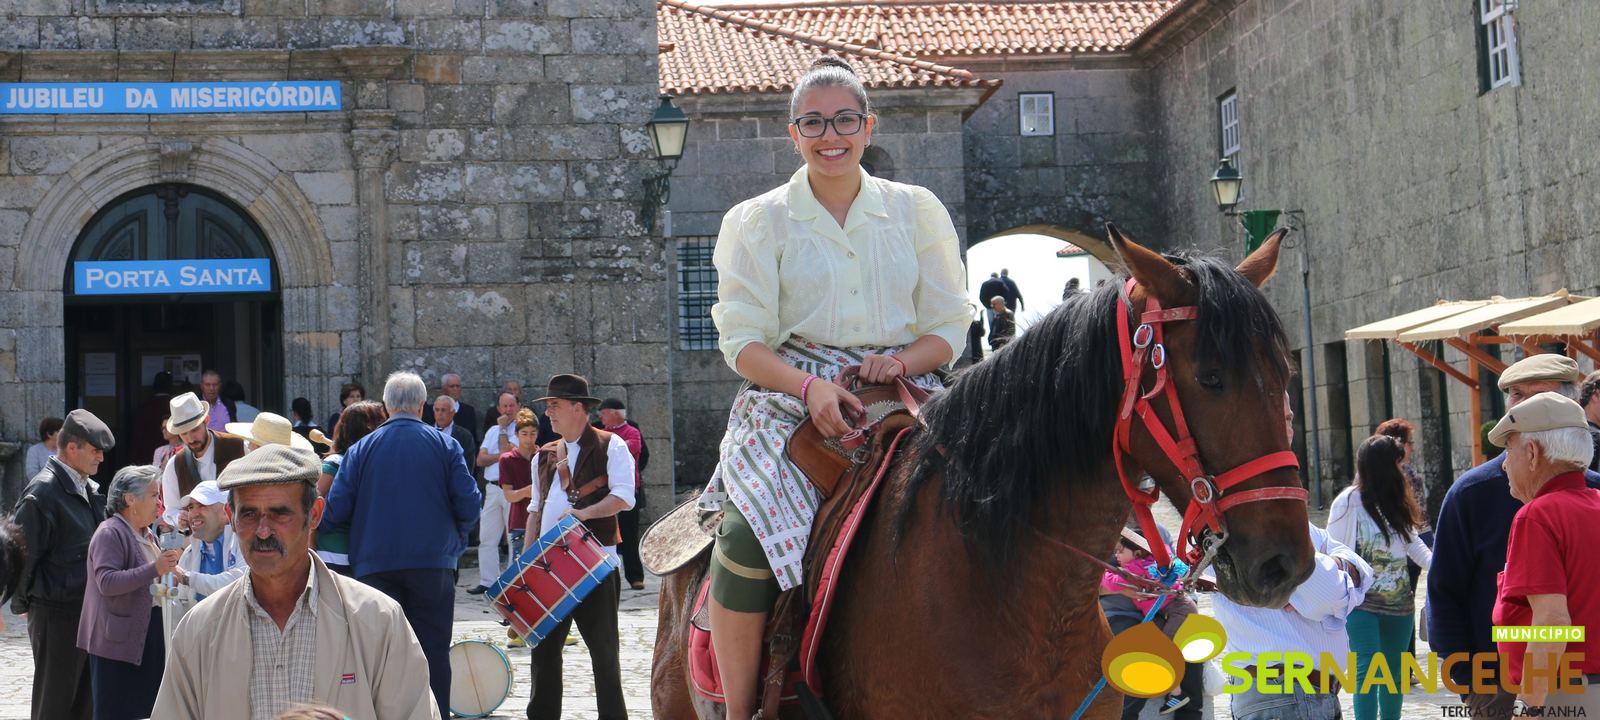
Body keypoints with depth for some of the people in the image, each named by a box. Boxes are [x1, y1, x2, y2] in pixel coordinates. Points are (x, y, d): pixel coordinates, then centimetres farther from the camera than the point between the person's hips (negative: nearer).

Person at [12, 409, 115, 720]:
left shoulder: (88, 489, 10)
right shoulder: (43, 491, -17)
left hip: (87, 610, 8)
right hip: (57, 614, -8)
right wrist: (23, 603, -8)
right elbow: (21, 551, -16)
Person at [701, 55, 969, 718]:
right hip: (791, 397, -1)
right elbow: (743, 342, 1)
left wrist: (901, 361, -12)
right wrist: (810, 387, -18)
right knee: (750, 536, -29)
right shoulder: (757, 222, 7)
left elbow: (949, 328, 11)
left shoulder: (917, 211, 11)